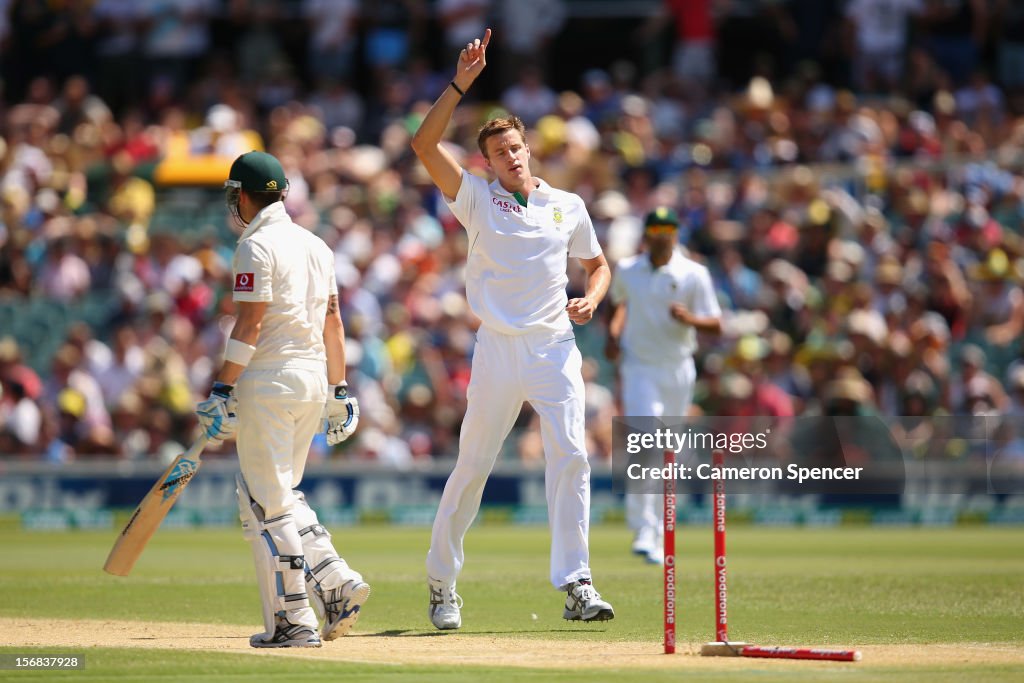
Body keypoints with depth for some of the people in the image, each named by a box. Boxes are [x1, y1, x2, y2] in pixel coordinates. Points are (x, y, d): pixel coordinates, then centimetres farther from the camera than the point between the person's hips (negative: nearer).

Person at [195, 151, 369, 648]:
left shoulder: (257, 246, -10)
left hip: (269, 382, -8)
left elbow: (250, 325, -16)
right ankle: (336, 583, 3)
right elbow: (333, 322, 15)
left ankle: (293, 621, -4)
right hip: (314, 379, 8)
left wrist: (222, 389, -16)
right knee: (281, 493, 19)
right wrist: (339, 390, 17)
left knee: (267, 503, -3)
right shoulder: (316, 245, 14)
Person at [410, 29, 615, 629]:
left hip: (556, 348, 1)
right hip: (498, 350, -1)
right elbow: (425, 145, -7)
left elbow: (598, 264, 23)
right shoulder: (477, 199, 4)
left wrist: (590, 300, 0)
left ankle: (576, 584, -13)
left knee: (571, 457, -12)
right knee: (472, 466, 4)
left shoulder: (568, 207, 11)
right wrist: (462, 84, -13)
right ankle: (442, 583, 18)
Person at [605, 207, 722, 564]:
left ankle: (657, 535, 21)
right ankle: (643, 531, -22)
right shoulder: (626, 270, 3)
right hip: (639, 368, -1)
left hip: (678, 370, 1)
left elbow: (716, 324, -6)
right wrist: (613, 333, 7)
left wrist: (690, 319, -26)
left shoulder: (694, 274, -4)